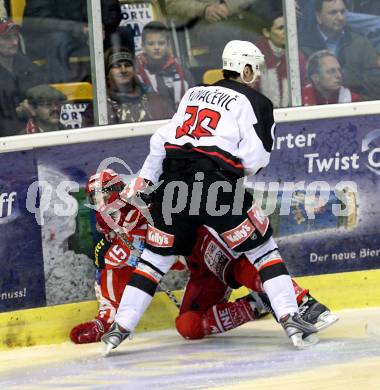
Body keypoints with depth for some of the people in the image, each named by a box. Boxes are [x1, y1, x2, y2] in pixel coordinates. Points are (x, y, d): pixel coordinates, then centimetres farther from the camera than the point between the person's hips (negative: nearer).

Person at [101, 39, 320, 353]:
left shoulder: (195, 93, 25)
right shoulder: (255, 102, 6)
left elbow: (162, 140, 22)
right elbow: (254, 157, -4)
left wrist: (144, 179, 26)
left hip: (173, 182, 5)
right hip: (216, 183, -5)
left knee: (157, 256, 17)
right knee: (262, 248, 6)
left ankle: (119, 329, 14)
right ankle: (290, 319, -6)